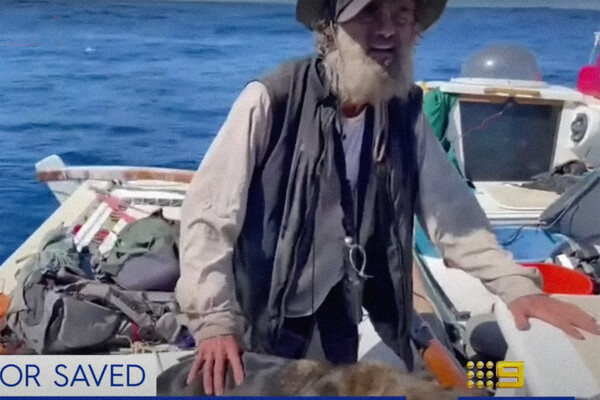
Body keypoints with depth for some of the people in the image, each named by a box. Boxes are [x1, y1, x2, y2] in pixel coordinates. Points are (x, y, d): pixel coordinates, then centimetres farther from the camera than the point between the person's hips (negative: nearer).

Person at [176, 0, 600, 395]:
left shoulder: (405, 111, -4)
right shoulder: (271, 100, -20)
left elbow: (450, 207, -3)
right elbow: (209, 215, -20)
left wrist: (515, 284, -15)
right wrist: (215, 320, -26)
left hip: (343, 307, 4)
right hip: (264, 314, -4)